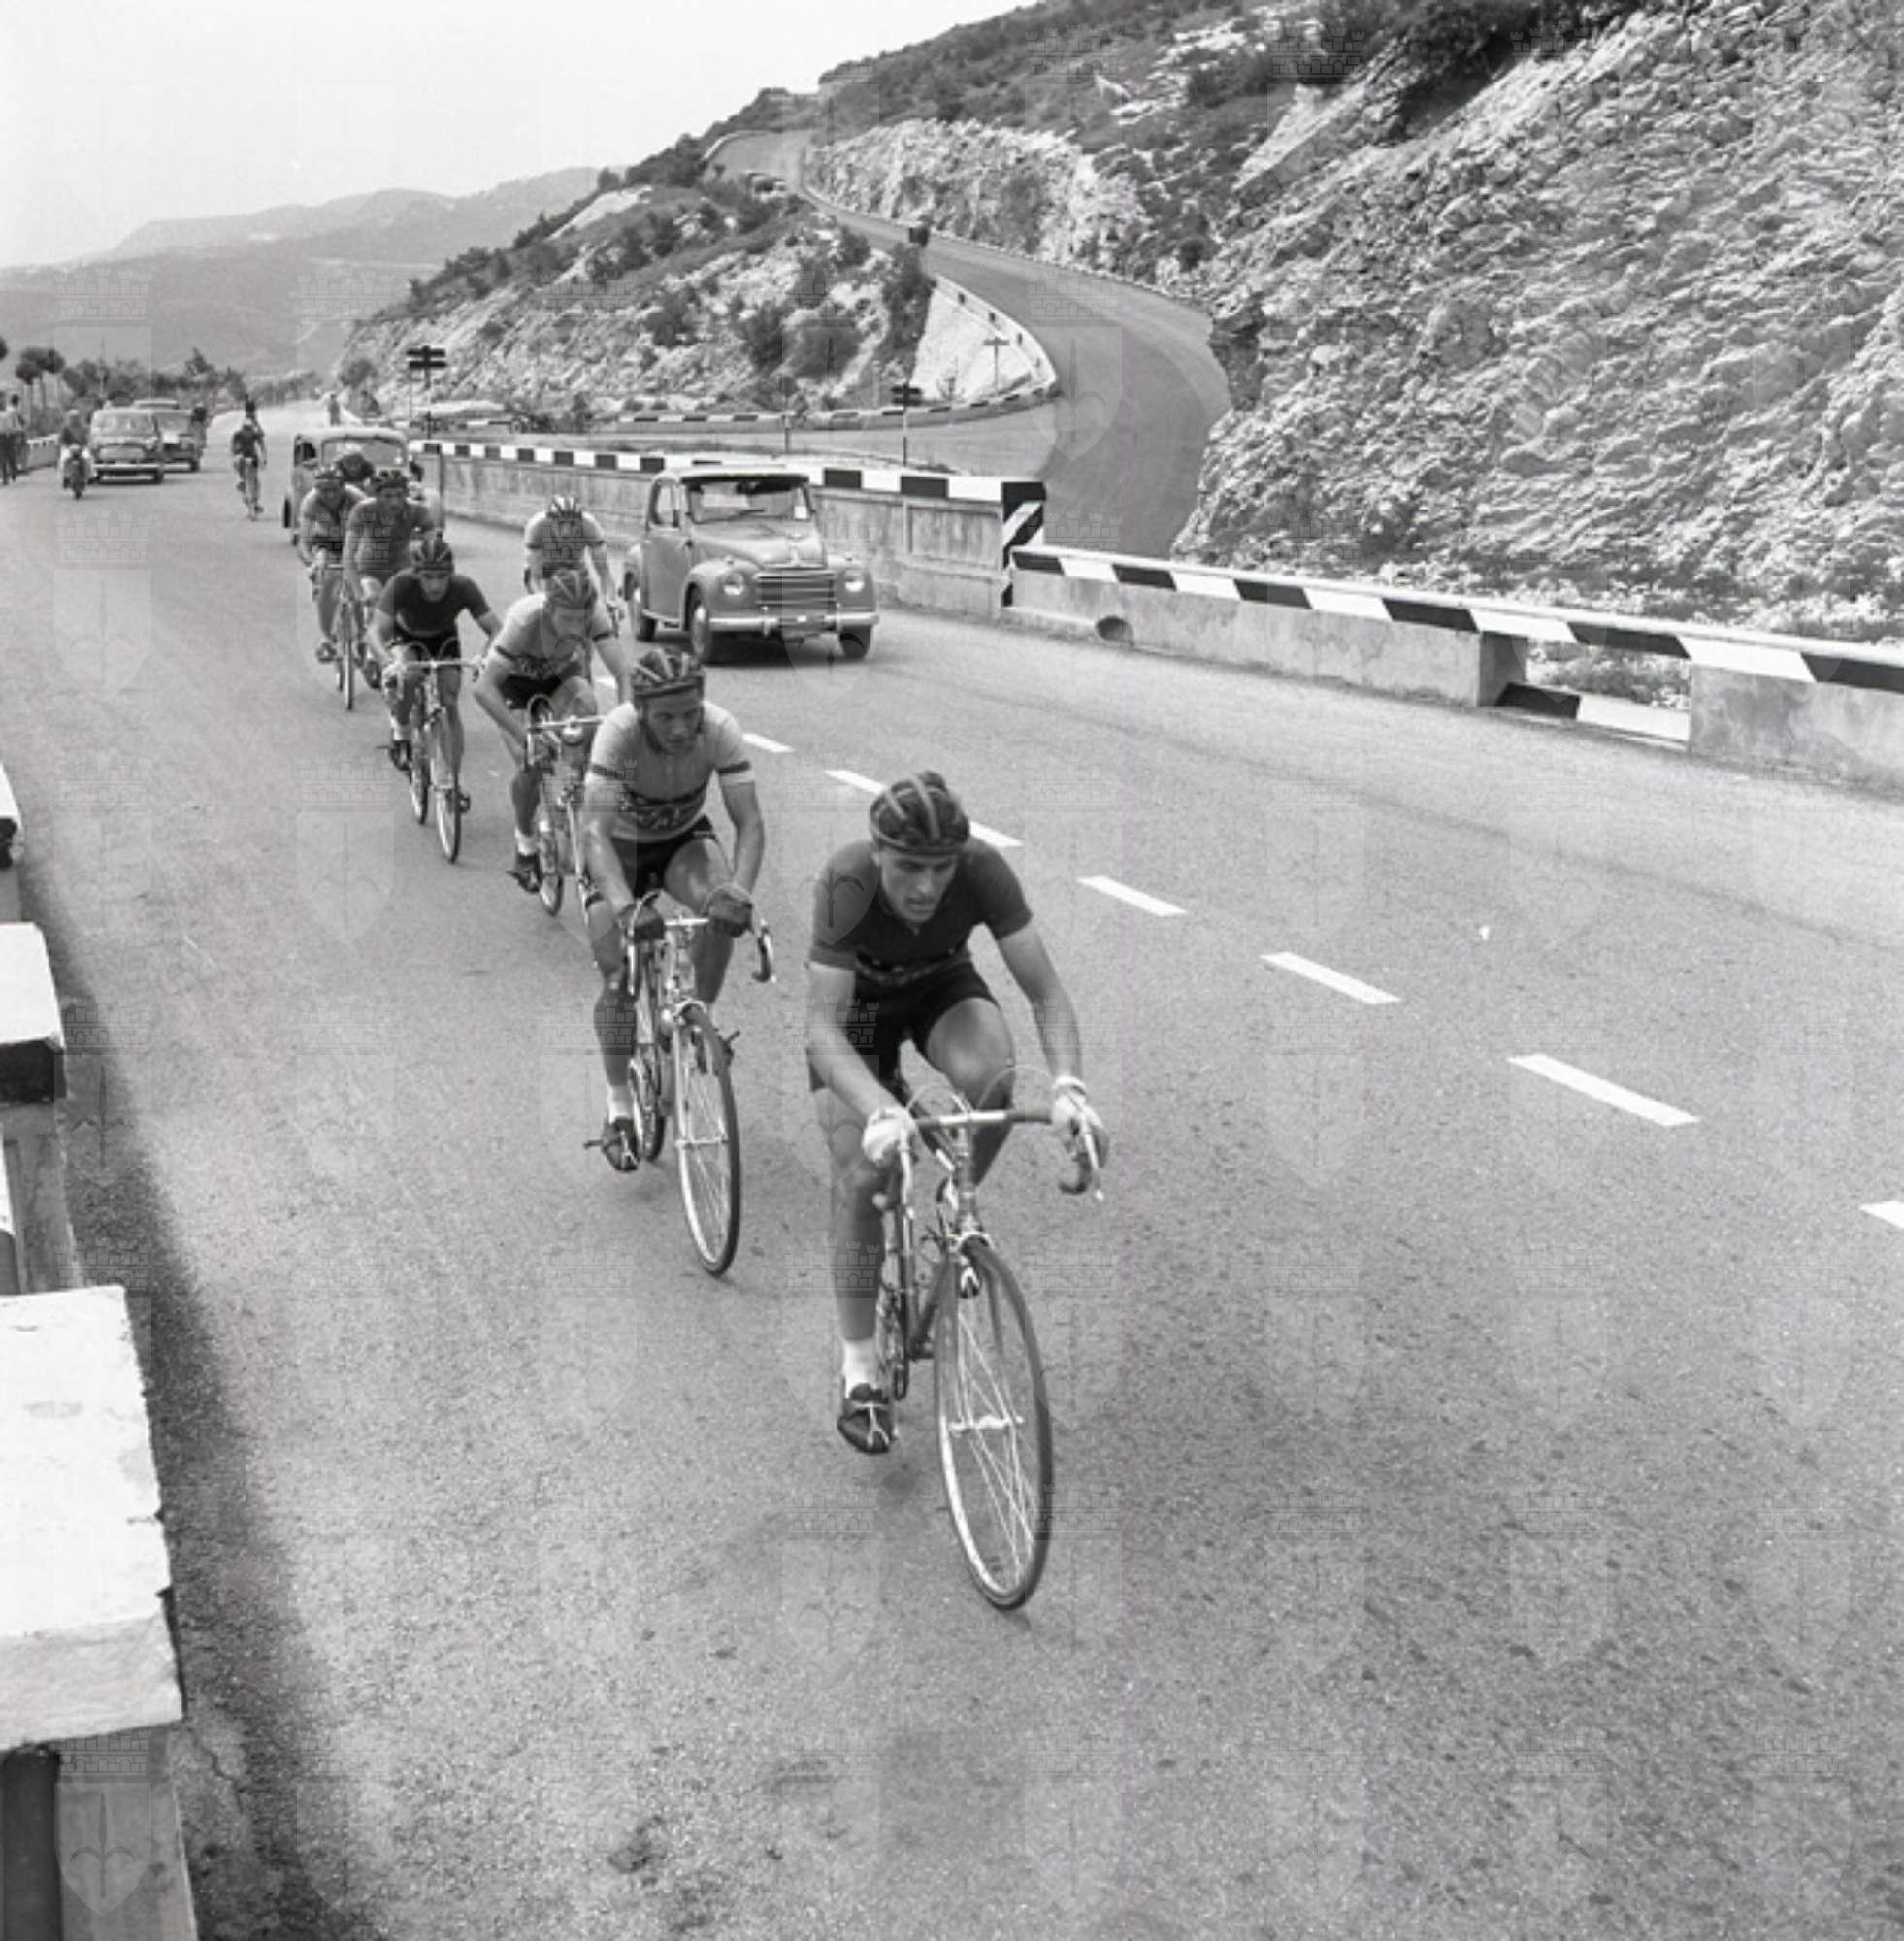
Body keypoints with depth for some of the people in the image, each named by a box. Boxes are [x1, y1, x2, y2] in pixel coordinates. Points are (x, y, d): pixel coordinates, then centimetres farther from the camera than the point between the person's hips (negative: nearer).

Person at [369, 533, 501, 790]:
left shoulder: (464, 587, -32)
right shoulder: (401, 584, -35)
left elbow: (495, 628, -34)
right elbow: (376, 631, -41)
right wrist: (389, 663, -61)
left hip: (444, 639, 1)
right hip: (406, 636, -1)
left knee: (450, 704, -12)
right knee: (406, 677, -32)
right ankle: (400, 733, -4)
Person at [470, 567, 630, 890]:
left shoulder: (593, 613, -32)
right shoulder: (525, 619, -39)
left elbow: (622, 672, -33)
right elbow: (484, 688, -42)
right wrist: (524, 736, -51)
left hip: (560, 674, 2)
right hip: (514, 678, -2)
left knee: (584, 699, -32)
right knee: (530, 764, -18)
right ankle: (525, 845, 6)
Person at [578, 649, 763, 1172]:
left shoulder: (720, 729, -29)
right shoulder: (618, 733, -34)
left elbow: (750, 822, -31)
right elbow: (595, 830, -42)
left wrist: (740, 889, -51)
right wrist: (625, 907, -58)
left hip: (685, 838, 1)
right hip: (620, 847, -1)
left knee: (722, 910, -31)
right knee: (618, 978, -12)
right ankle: (619, 1106, 4)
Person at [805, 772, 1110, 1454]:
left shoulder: (984, 871, -33)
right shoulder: (846, 882, -38)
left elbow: (1046, 992, -30)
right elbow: (823, 1032, -41)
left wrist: (1067, 1086, -47)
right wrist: (879, 1113, -58)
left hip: (941, 985, 1)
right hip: (855, 997, -1)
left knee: (991, 1076, -33)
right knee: (861, 1176, -13)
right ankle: (859, 1367, 2)